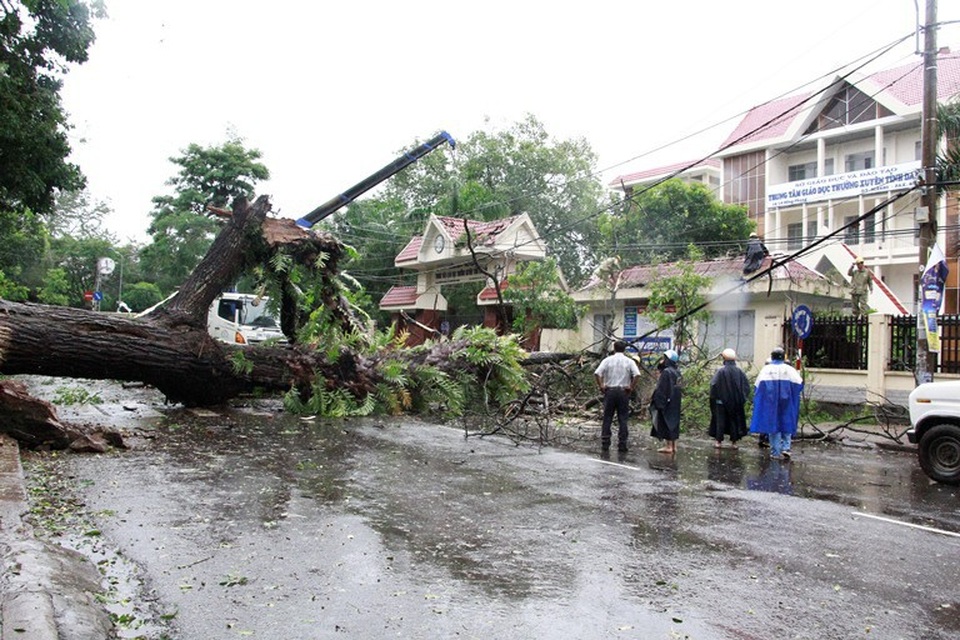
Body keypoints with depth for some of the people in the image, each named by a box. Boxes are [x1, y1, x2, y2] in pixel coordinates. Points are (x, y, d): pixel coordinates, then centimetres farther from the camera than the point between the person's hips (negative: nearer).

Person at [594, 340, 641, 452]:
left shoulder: (608, 360, 1)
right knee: (623, 419, 5)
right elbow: (637, 375, -13)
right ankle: (622, 444, 4)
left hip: (609, 391, 0)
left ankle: (605, 443, 8)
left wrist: (601, 386, -3)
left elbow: (597, 374, -10)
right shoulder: (629, 361, 2)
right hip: (623, 392, 0)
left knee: (607, 418, 7)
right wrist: (631, 388, -5)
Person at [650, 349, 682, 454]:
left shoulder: (666, 372, -17)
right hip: (675, 403, 8)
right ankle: (674, 445, 17)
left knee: (666, 422, -2)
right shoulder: (677, 372, 8)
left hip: (667, 402, -8)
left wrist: (658, 402, -15)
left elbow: (662, 389, -19)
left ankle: (669, 446, 1)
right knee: (674, 422, 12)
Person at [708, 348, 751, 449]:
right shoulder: (739, 371, -4)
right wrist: (743, 397, 8)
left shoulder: (721, 371, -14)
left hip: (721, 400, -3)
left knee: (720, 420, 7)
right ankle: (734, 441, 15)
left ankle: (719, 441, 8)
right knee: (734, 420, 13)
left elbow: (713, 384, -17)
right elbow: (746, 384, -1)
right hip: (736, 401, 3)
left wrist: (714, 397, -5)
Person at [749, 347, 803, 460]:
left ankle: (776, 452, 7)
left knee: (773, 425, 6)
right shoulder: (789, 369, -1)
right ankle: (786, 447, 2)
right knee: (786, 424, 15)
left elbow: (759, 386, -6)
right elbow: (799, 384, -5)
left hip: (770, 403, 0)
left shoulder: (766, 369, -3)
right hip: (786, 403, 0)